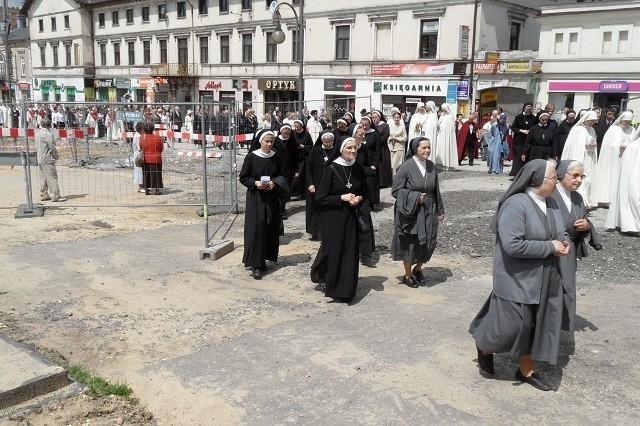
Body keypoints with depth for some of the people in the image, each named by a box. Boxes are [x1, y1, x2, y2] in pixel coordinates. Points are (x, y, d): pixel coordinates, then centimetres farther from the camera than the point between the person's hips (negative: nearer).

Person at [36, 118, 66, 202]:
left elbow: (36, 147, 16)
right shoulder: (48, 134, -15)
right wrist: (57, 156, -1)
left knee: (43, 178, 13)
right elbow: (52, 147, -15)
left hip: (40, 159, 9)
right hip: (48, 159, -9)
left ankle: (43, 195, 17)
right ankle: (55, 196, -6)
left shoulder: (37, 134, 12)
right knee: (52, 178, -6)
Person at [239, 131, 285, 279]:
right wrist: (255, 183, -19)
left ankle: (263, 259, 21)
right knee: (256, 229, -9)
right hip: (255, 197, -4)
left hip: (271, 197, 4)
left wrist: (274, 182, -8)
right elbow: (243, 177, -4)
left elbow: (280, 175, 12)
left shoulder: (275, 157, 2)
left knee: (270, 229, 6)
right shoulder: (251, 157, -9)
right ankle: (255, 265, -6)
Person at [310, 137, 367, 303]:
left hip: (351, 217, 5)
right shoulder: (331, 169, -12)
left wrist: (359, 199, -7)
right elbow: (320, 197, -11)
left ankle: (346, 288, 19)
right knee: (332, 250, 2)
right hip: (333, 217, -4)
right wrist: (342, 198, -18)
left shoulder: (358, 169, 2)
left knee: (350, 252, 5)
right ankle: (322, 278, 28)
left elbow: (364, 192, 15)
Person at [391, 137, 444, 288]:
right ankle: (407, 275, 28)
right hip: (410, 212, -5)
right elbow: (395, 190, -13)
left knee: (428, 244, 10)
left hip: (428, 212, 5)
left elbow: (436, 191, 9)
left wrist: (440, 210, 12)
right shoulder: (406, 167, -15)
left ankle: (417, 269, 37)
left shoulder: (431, 166, 1)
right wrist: (415, 197, -21)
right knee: (410, 245, 7)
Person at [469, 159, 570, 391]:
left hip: (545, 279, 8)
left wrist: (563, 242, -4)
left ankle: (526, 370, 30)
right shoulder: (516, 204, -22)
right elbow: (513, 245, -29)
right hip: (518, 279, -8)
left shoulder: (551, 203, 4)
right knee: (514, 324, 1)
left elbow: (559, 232, 20)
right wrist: (549, 247, -21)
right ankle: (485, 347, 31)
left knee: (537, 324, 13)